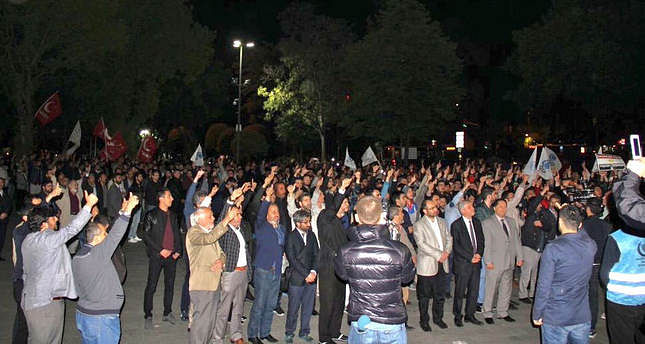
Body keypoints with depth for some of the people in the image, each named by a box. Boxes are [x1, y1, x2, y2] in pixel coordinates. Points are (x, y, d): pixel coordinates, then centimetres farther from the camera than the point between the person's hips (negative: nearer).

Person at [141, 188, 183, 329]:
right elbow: (146, 235, -9)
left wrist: (178, 251, 2)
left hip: (172, 255, 5)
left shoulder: (173, 216, 12)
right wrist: (160, 250, -14)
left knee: (170, 285, 11)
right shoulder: (151, 215, -5)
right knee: (151, 286, 0)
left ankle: (167, 312, 24)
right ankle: (148, 316, 11)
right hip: (157, 256, -5)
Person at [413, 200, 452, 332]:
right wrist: (438, 254, -18)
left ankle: (438, 318, 29)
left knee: (440, 294, 13)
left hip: (442, 263, 5)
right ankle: (424, 321, 19)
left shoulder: (442, 222, 12)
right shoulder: (419, 225, -9)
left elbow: (449, 238, 13)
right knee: (424, 296, 5)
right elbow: (421, 244, -17)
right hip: (427, 265, -5)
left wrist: (447, 252, -6)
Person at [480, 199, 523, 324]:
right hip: (495, 262, -5)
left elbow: (516, 240, 13)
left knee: (506, 288, 12)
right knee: (491, 289, 1)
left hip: (509, 262, 5)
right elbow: (486, 243, -8)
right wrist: (488, 261, -13)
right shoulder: (487, 223, -4)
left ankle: (503, 312, 25)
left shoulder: (511, 221, 14)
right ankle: (488, 313, 12)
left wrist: (520, 257, 7)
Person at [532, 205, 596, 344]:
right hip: (583, 317, 4)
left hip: (556, 318, -4)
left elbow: (544, 285, -15)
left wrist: (537, 314, -4)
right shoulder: (590, 245, -4)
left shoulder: (553, 249, -17)